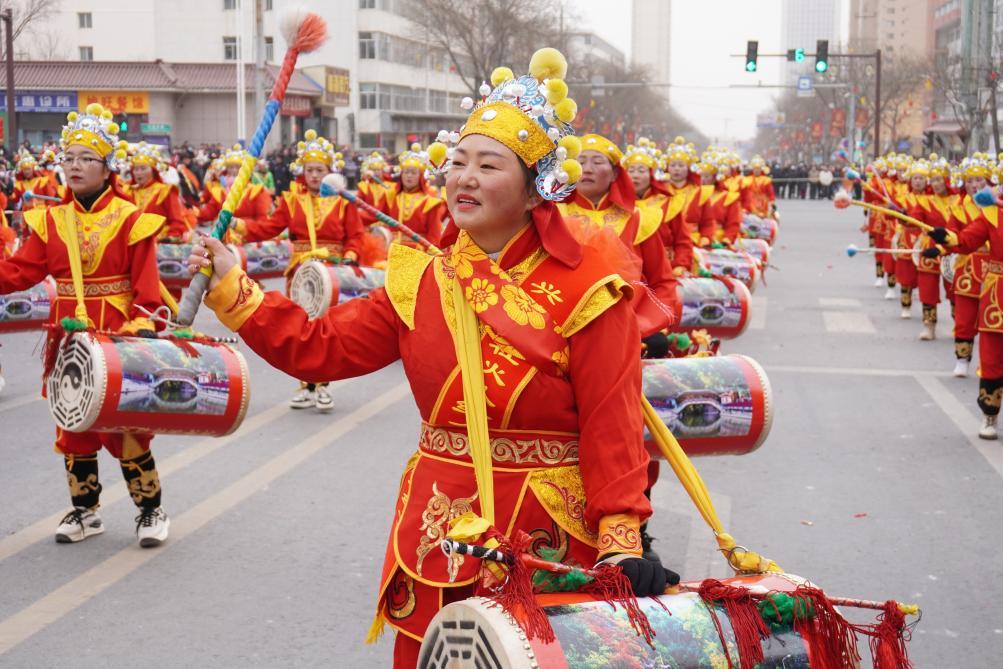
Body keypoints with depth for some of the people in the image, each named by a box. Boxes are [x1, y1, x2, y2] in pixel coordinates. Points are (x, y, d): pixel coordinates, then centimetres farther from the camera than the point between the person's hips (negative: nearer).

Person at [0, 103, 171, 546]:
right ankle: (84, 511, 26)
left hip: (119, 341, -5)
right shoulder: (51, 220, 6)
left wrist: (144, 326, -22)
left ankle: (151, 510, 14)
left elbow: (146, 285, -10)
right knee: (73, 425, 12)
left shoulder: (130, 219, -7)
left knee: (126, 425, -1)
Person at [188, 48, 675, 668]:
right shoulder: (421, 281, 5)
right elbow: (319, 347, 4)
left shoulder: (584, 285, -9)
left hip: (550, 536, -4)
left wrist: (621, 540, -19)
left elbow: (611, 424, -13)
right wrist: (232, 288, -2)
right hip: (437, 532, 4)